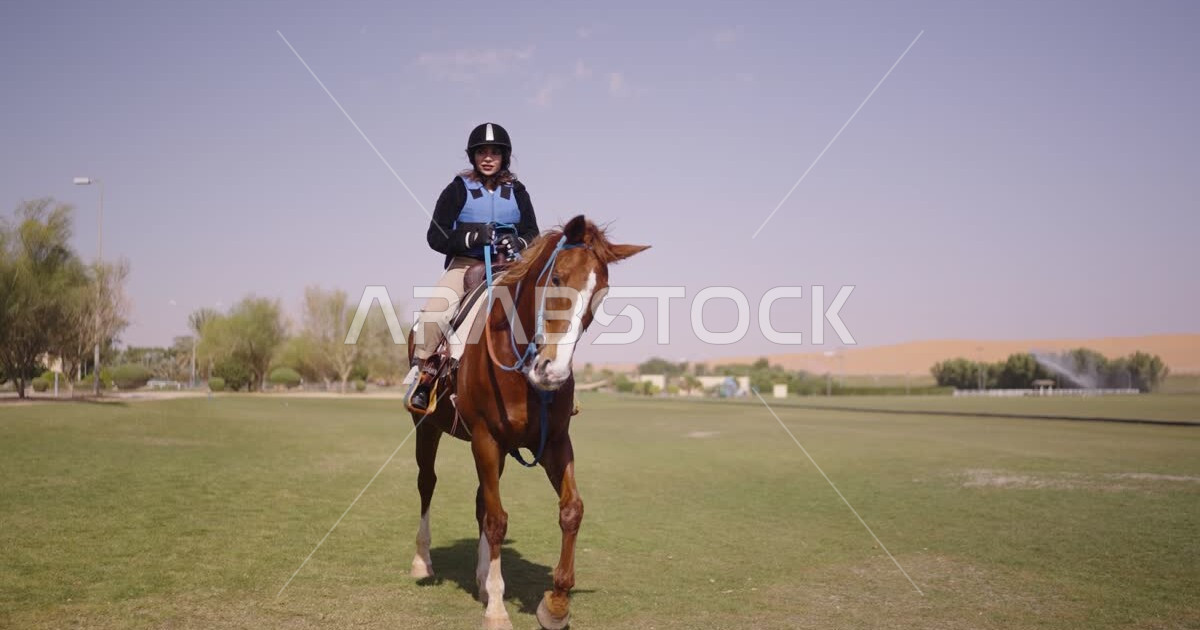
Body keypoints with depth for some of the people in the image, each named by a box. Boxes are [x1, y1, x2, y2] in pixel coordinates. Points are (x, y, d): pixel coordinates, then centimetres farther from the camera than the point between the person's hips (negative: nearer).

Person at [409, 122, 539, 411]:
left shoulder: (517, 192, 11)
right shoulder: (458, 190, 3)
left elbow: (533, 234, 10)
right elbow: (435, 236, -3)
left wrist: (519, 243, -15)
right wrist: (470, 237, -20)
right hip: (465, 263, -2)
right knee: (434, 311, -28)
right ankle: (423, 374, -11)